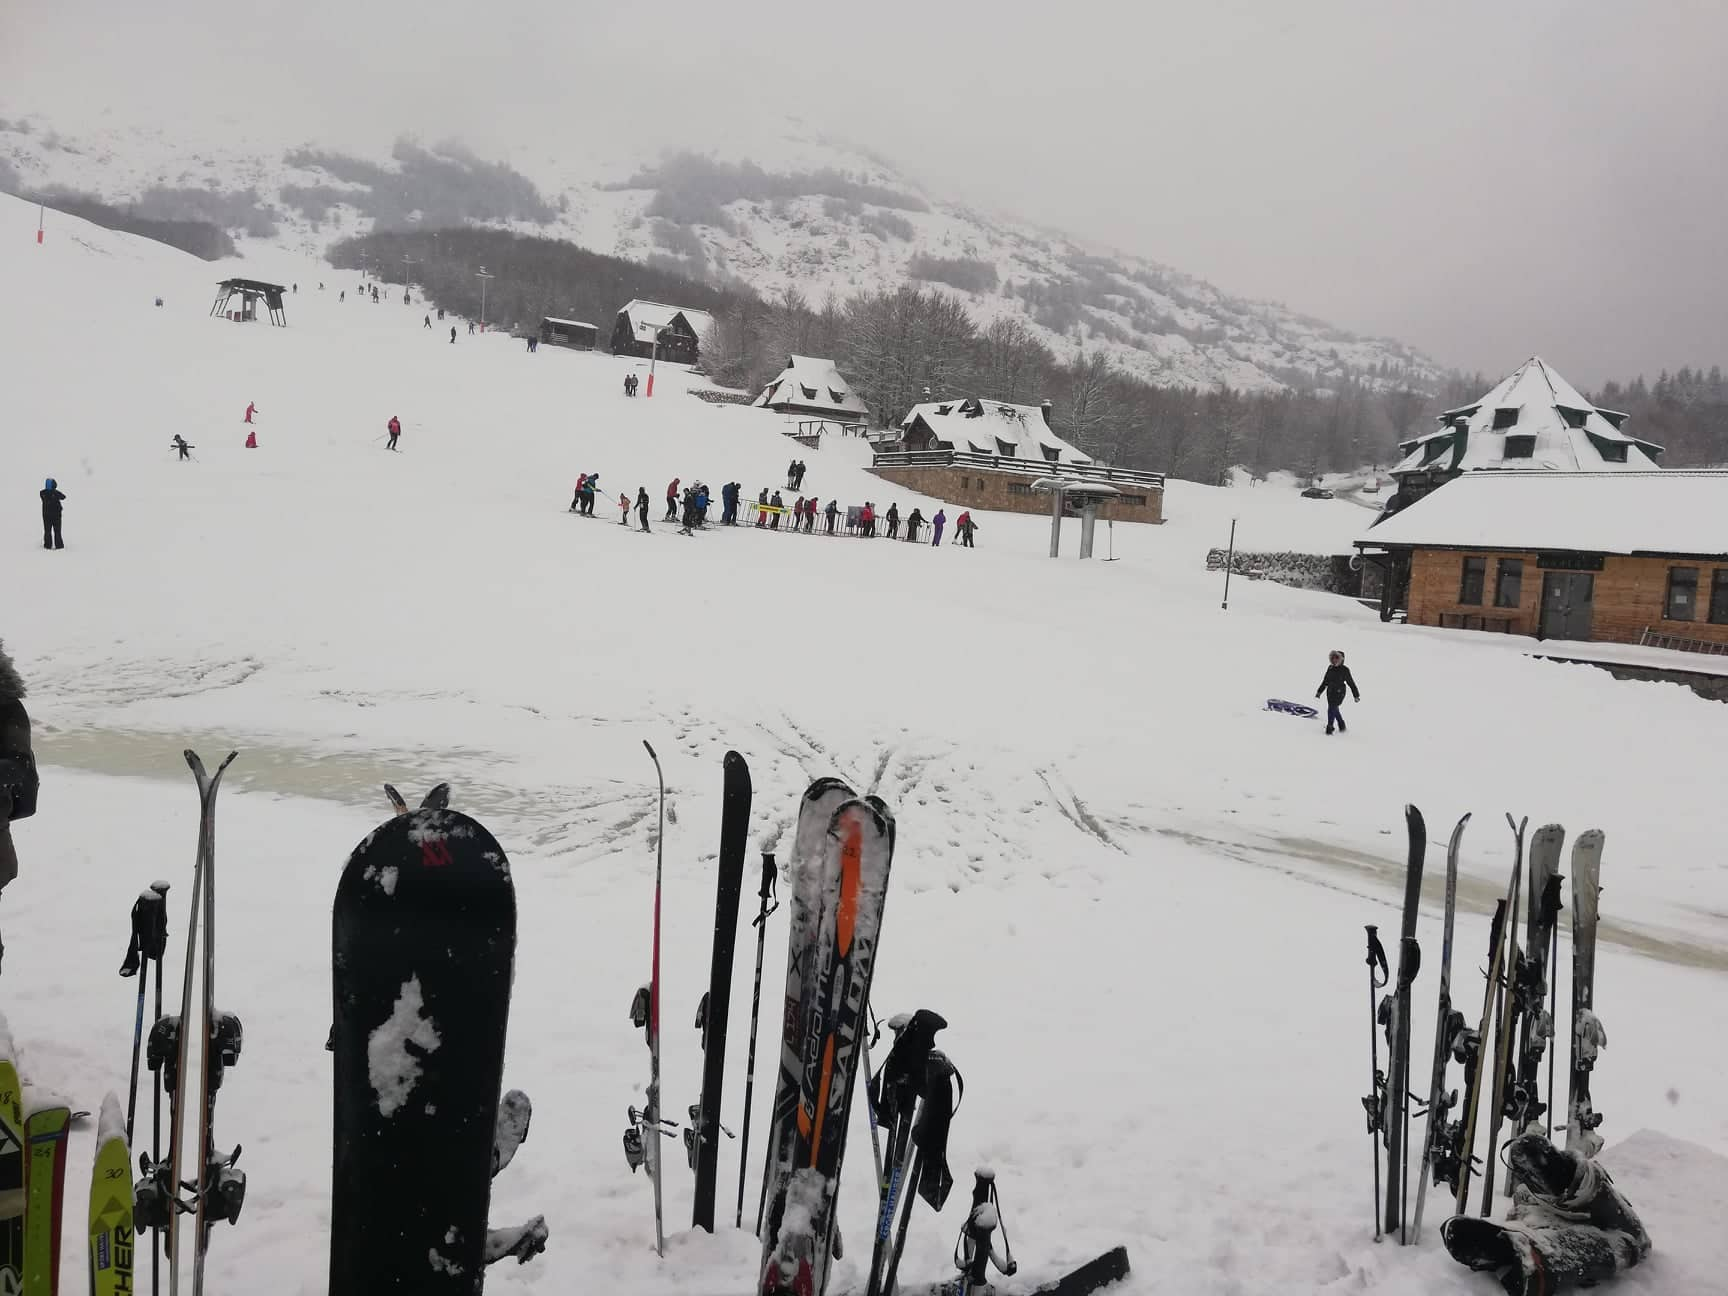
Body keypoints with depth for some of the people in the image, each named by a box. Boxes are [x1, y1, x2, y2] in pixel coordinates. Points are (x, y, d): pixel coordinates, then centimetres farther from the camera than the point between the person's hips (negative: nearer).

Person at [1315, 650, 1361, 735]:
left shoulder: (1344, 670, -7)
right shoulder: (1330, 668, 8)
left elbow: (1351, 683, -1)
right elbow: (1325, 681, 17)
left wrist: (1356, 695, 4)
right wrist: (1319, 691, 14)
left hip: (1339, 693, -6)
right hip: (1330, 692, 6)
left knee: (1331, 709, -15)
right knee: (1335, 709, 13)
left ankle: (1329, 727, -11)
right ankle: (1342, 727, 28)